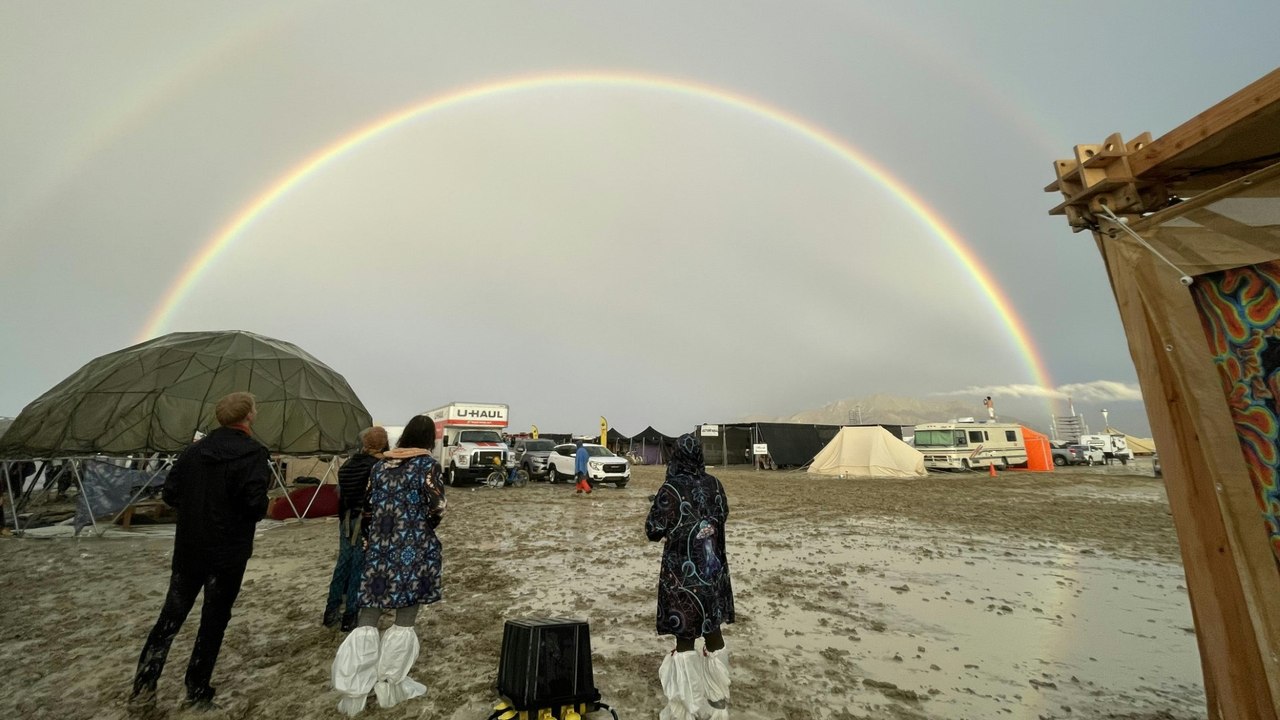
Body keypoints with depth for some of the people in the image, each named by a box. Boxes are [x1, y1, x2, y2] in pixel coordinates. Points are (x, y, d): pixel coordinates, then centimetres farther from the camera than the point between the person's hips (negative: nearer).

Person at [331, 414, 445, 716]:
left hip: (379, 548, 5)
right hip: (413, 550, -5)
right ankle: (391, 686, 20)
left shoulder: (380, 465, 8)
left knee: (368, 618, 13)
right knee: (404, 620, 10)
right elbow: (437, 507, -13)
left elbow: (368, 507, 11)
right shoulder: (428, 464, -9)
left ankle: (353, 690, 16)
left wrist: (371, 540, 20)